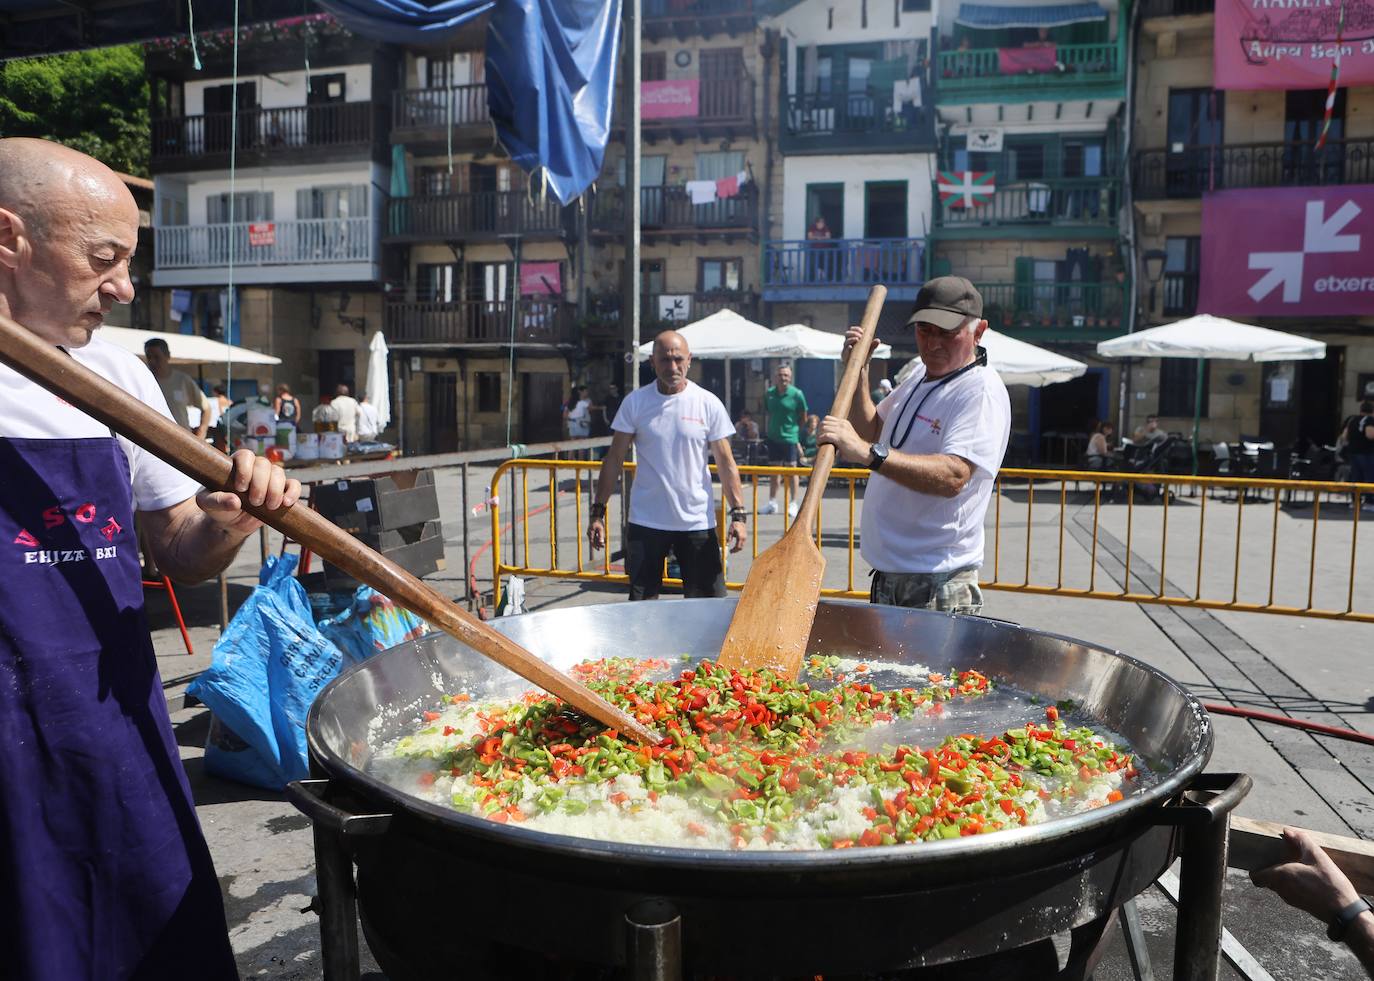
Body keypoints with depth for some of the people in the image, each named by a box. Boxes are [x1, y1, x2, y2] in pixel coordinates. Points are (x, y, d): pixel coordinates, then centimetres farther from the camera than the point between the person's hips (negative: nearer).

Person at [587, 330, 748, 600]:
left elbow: (725, 463, 1)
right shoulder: (635, 402, 0)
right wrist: (598, 512, -1)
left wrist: (738, 514, -6)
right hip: (645, 522, 1)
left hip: (697, 522, 0)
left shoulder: (709, 404, -1)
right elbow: (615, 460, 3)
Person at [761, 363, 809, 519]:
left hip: (790, 437, -4)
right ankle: (772, 503, 21)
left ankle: (794, 503, 11)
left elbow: (804, 417, 1)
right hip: (773, 436, 4)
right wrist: (768, 431, 12)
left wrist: (796, 429, 6)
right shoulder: (769, 394, 2)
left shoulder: (797, 394, -9)